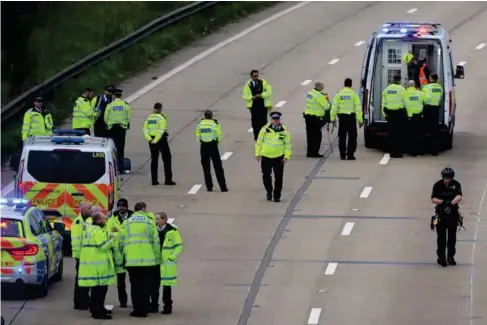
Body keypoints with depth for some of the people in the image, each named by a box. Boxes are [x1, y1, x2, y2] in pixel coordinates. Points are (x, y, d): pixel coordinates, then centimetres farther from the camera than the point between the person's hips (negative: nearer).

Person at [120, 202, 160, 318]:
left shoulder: (126, 223, 6)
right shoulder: (149, 222, 1)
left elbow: (122, 241, 4)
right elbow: (155, 241, 0)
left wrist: (122, 256, 12)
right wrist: (157, 258, 8)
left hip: (131, 260, 1)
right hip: (147, 260, -1)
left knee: (135, 286, 9)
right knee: (145, 286, 5)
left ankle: (137, 309, 7)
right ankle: (143, 310, 2)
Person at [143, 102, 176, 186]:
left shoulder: (149, 117, 6)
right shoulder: (161, 117, -10)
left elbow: (145, 129, -1)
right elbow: (162, 130, -21)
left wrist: (149, 139, -7)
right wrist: (156, 140, -18)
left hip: (152, 140, 5)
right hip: (161, 139, -5)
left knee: (154, 159, 12)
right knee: (167, 159, 5)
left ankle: (154, 180, 8)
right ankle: (168, 180, 2)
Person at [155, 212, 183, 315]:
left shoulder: (172, 231, -6)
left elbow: (179, 246, -5)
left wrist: (171, 257, -12)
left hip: (167, 263, -4)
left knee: (167, 285, 0)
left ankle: (167, 306, 7)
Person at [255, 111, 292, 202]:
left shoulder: (284, 131, -4)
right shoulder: (265, 129, -6)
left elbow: (288, 144, 3)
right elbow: (259, 141, 2)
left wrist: (286, 156, -4)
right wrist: (257, 154, 2)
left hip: (279, 157, 0)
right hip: (266, 157, 0)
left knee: (279, 177, 2)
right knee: (266, 176, 6)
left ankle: (277, 196, 15)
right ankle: (269, 192, 29)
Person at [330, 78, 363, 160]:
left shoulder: (338, 94, 3)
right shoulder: (354, 94, -4)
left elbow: (334, 107, -1)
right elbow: (358, 108, -7)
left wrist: (333, 118, 3)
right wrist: (360, 120, -4)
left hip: (342, 117, 3)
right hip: (351, 117, -3)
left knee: (342, 137, 11)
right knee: (352, 137, 3)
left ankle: (342, 155, 12)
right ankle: (350, 155, -3)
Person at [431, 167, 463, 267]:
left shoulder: (456, 184, -6)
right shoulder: (438, 185, -8)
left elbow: (459, 197, -21)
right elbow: (433, 199, -11)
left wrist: (451, 202, -40)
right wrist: (442, 201, -29)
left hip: (453, 214, 2)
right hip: (441, 214, -2)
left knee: (452, 237, 10)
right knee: (441, 237, -4)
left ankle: (451, 257, 22)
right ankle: (441, 257, 2)